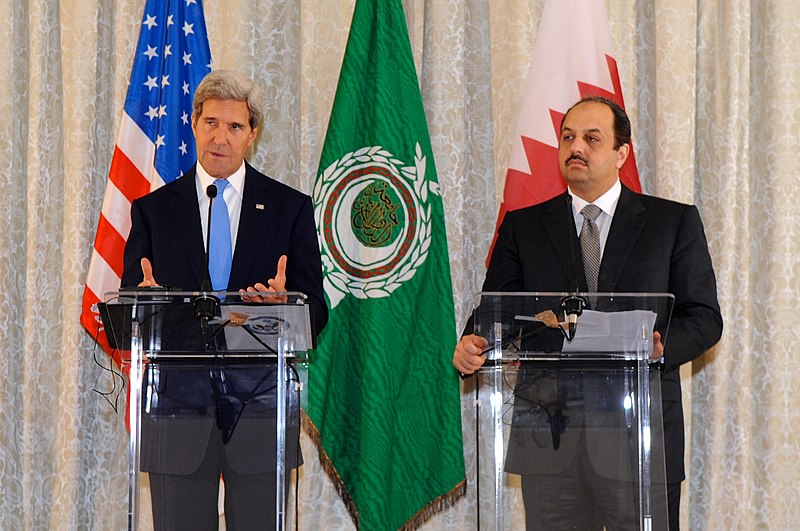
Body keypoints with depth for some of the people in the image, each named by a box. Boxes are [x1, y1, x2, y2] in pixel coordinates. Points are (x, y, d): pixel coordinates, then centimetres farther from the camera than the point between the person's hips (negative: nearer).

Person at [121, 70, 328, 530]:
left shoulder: (290, 208, 9)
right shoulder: (153, 210, 11)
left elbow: (315, 313, 5)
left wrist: (282, 302, -18)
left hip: (259, 401, 0)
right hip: (178, 401, 1)